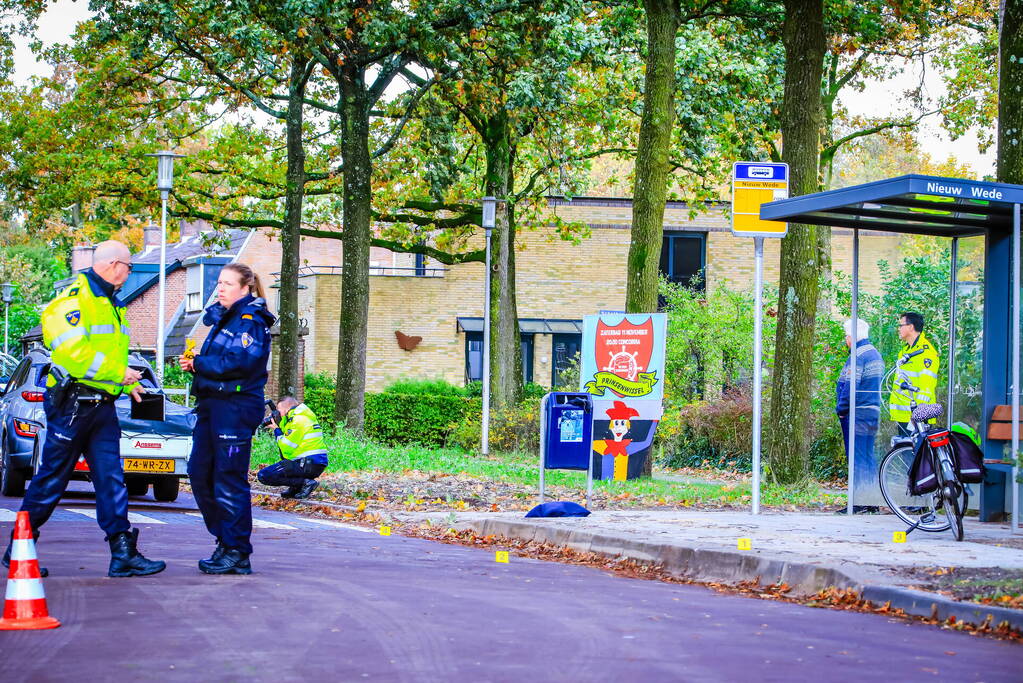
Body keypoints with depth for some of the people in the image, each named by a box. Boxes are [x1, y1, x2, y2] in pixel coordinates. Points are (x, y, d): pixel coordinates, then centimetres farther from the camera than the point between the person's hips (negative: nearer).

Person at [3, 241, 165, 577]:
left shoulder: (111, 304, 18)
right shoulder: (74, 298, -13)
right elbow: (72, 353, -23)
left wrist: (126, 383, 12)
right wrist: (118, 373, -19)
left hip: (101, 407, 8)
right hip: (71, 404, -8)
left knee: (111, 479, 1)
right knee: (51, 479, 0)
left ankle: (123, 553, -2)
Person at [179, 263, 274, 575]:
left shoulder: (251, 319, -9)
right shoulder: (221, 317, 20)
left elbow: (240, 361, -23)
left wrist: (199, 363, -13)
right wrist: (193, 363, 2)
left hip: (236, 406, -10)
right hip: (212, 405, 10)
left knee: (230, 479, -7)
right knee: (200, 474, 9)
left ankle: (237, 554, 0)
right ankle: (225, 541, 19)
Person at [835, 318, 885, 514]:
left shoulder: (858, 356, -15)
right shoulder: (875, 354, 15)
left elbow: (850, 386, -19)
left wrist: (841, 409, -9)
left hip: (858, 414, -9)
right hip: (873, 412, 9)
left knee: (857, 458, -6)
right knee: (868, 457, 13)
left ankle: (859, 504, -7)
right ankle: (872, 502, 16)